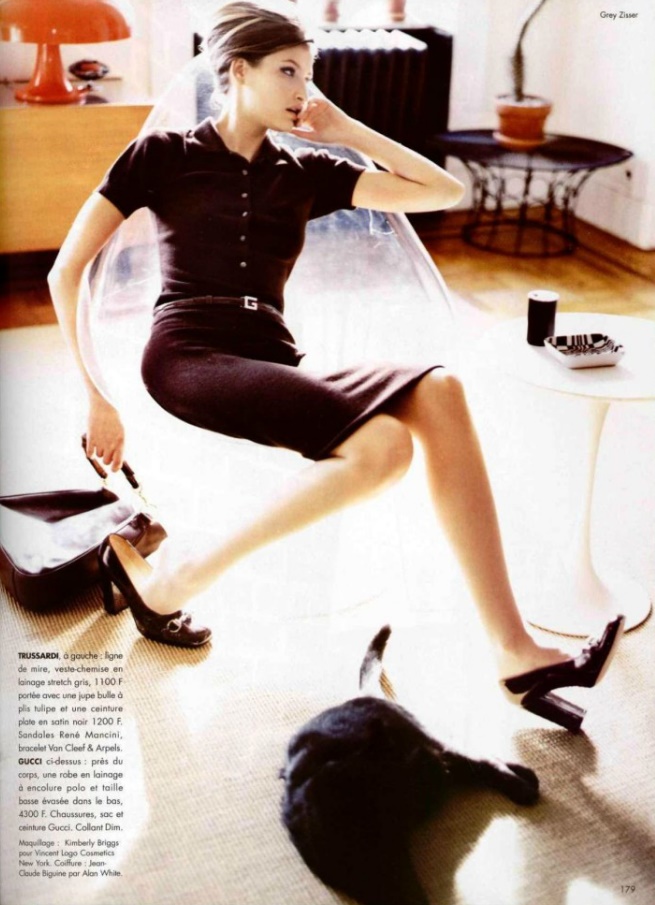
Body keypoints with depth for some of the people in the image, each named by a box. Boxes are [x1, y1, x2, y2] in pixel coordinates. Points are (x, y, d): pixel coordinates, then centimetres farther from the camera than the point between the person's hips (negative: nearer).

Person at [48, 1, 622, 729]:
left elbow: (445, 191, 18)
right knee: (383, 444, -31)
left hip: (273, 369, 5)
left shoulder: (303, 173, 20)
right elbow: (67, 271, 5)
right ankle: (167, 575, -18)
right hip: (189, 358, -5)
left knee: (439, 392, -25)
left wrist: (348, 131, 16)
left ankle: (512, 648, -27)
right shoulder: (163, 156, 8)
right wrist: (98, 397, -1)